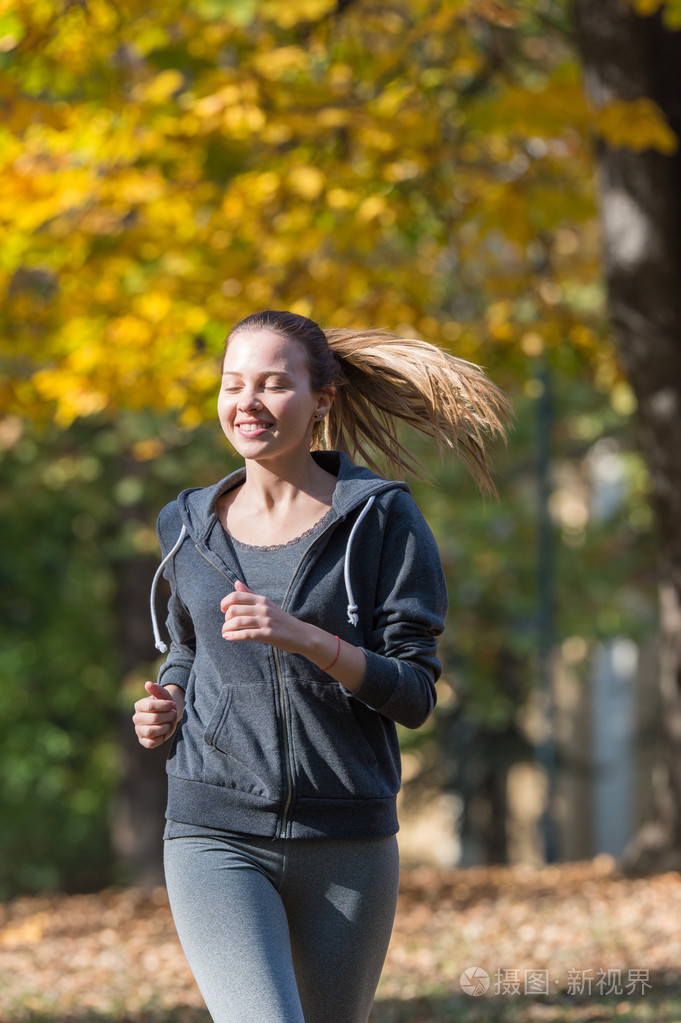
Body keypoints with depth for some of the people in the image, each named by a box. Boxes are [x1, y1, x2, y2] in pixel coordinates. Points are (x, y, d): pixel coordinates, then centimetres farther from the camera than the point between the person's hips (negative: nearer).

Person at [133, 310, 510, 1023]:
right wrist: (165, 706, 3)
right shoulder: (192, 528, 8)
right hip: (218, 837, 0)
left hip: (346, 843, 0)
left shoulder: (380, 520, -2)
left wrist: (302, 637, -21)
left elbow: (415, 695, -6)